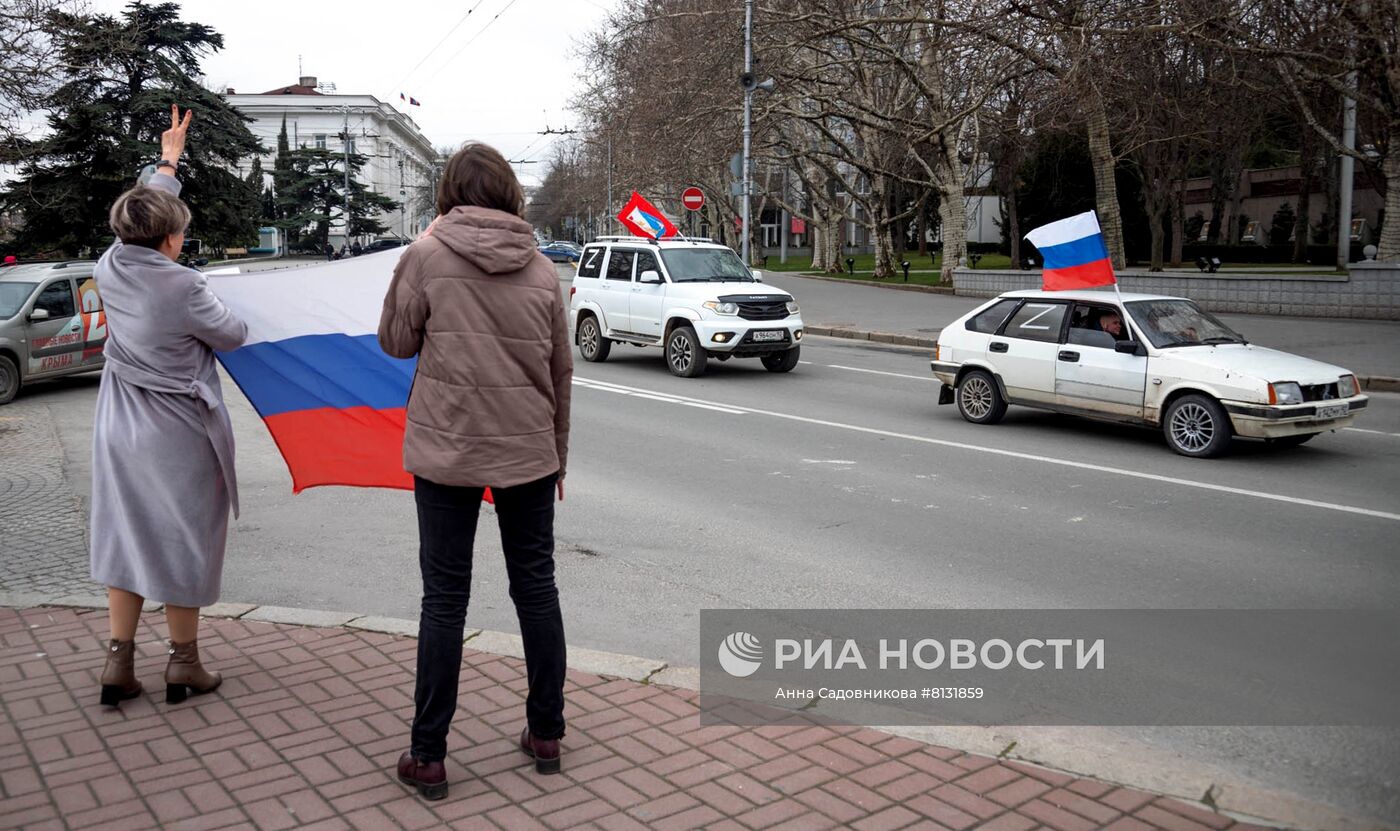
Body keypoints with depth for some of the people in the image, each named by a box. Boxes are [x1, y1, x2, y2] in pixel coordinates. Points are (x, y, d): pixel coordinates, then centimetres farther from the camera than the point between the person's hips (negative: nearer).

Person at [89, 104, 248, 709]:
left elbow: (143, 213, 15)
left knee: (125, 537, 14)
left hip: (120, 430, 6)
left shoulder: (110, 268, -3)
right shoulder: (182, 286, -20)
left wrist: (169, 161, 28)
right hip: (178, 433, -6)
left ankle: (119, 663, 18)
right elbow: (234, 335, -6)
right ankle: (183, 664, 17)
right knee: (181, 540, 6)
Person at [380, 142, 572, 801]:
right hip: (529, 452, 3)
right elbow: (561, 370, 8)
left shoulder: (425, 255, -6)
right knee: (536, 586, 13)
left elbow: (395, 341, 2)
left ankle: (428, 757, 12)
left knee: (445, 598, 4)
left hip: (447, 452, -2)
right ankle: (545, 736, 23)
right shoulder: (542, 271, 3)